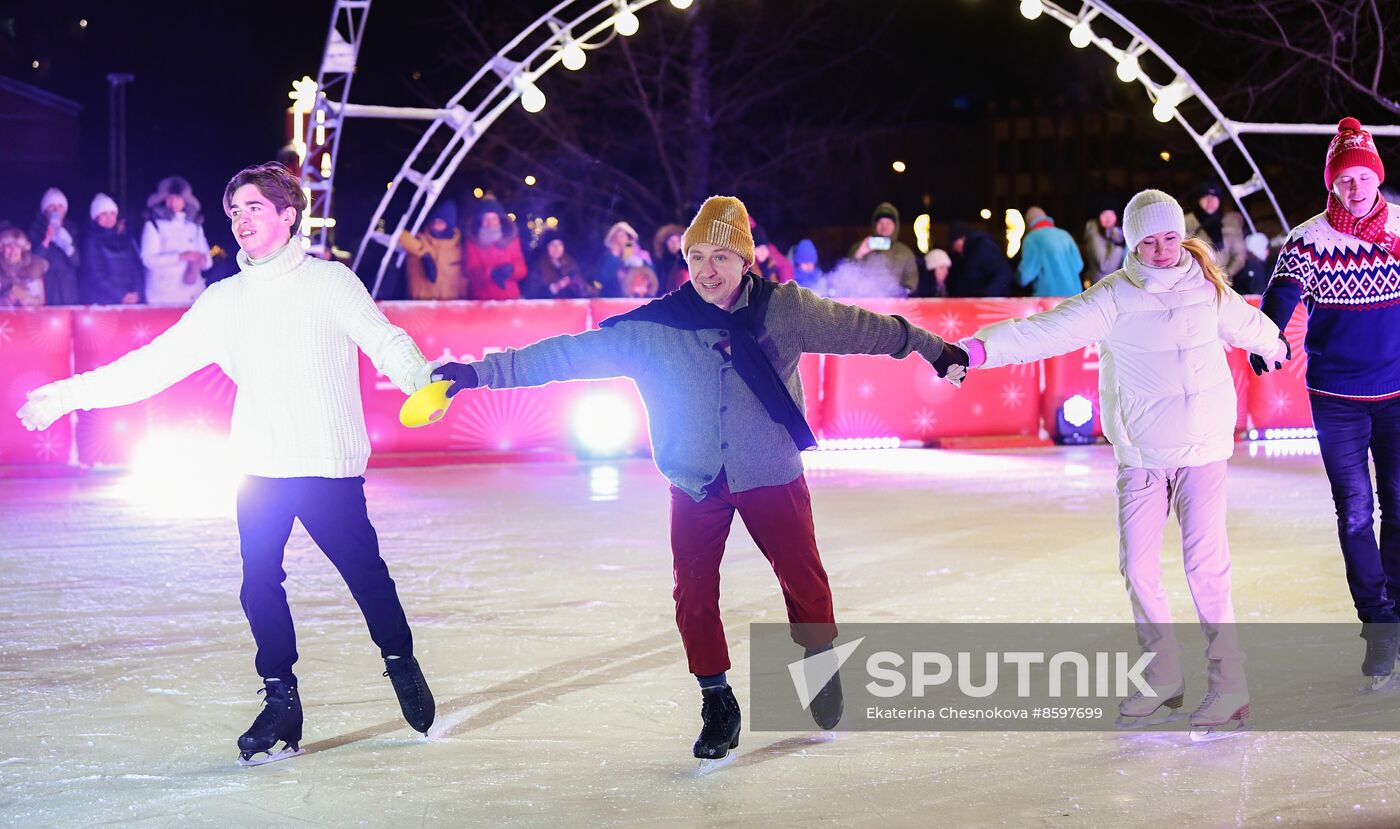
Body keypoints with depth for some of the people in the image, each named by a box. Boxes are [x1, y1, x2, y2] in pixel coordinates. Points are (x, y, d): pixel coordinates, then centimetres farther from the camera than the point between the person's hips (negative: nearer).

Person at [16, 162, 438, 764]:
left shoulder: (330, 282, 2)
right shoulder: (224, 301, 13)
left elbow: (385, 343, -4)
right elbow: (155, 364, 14)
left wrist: (425, 382, -24)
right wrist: (71, 393, 9)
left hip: (329, 465, -4)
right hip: (261, 467, 4)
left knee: (364, 571, 0)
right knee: (259, 584, 0)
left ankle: (402, 665, 23)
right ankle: (280, 699, 12)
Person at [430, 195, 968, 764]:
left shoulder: (785, 309, -9)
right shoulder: (653, 328, -10)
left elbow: (860, 329, 4)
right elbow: (569, 354, -8)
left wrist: (935, 350, 13)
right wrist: (479, 373, -13)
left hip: (771, 476, 0)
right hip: (695, 484, 1)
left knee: (804, 581, 2)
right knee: (694, 595, -2)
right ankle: (717, 705, 16)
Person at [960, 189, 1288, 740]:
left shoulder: (1207, 288, 2)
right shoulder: (1113, 300, -8)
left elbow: (1246, 324, 24)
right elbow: (1046, 331, -19)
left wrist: (1274, 346, 45)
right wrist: (981, 349, -33)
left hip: (1203, 446, 0)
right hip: (1140, 454, 0)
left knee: (1205, 564, -9)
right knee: (1138, 569, 1)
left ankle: (1229, 687, 1)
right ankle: (1163, 679, 20)